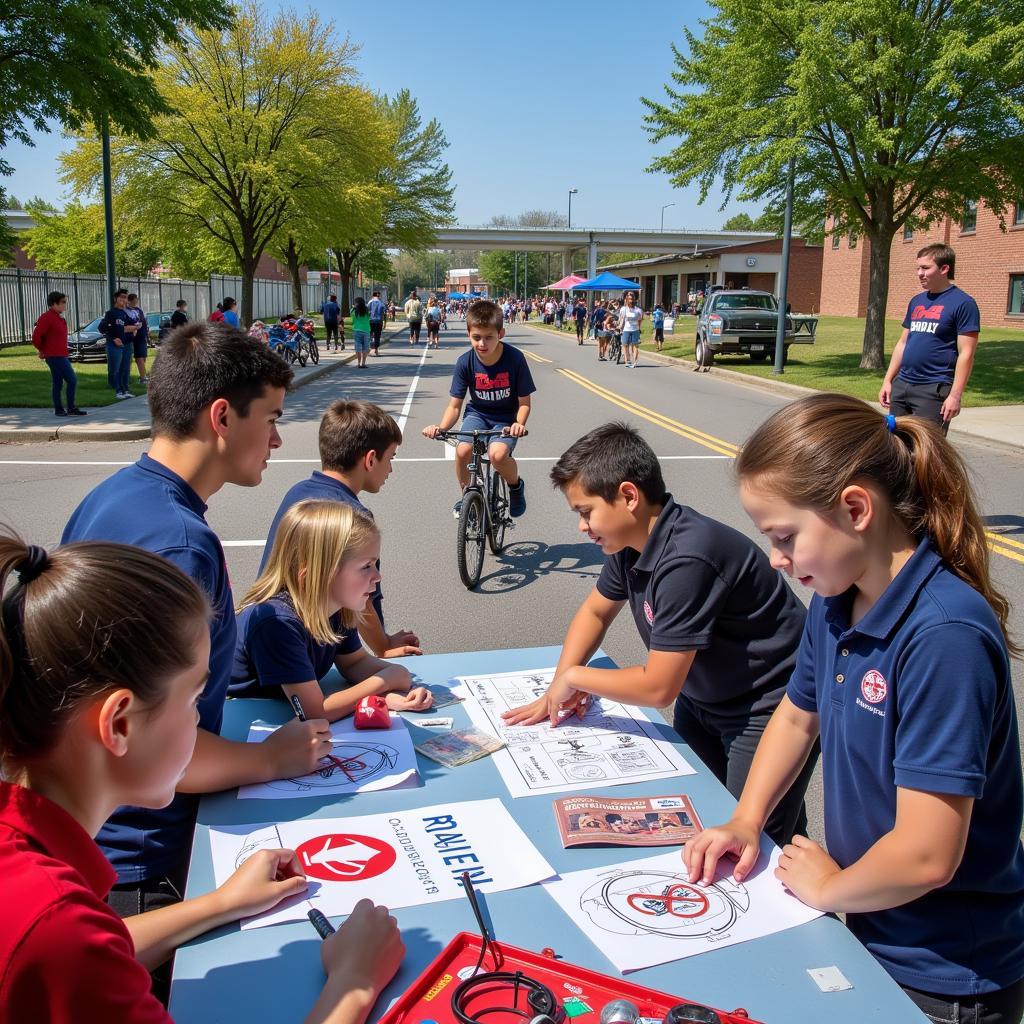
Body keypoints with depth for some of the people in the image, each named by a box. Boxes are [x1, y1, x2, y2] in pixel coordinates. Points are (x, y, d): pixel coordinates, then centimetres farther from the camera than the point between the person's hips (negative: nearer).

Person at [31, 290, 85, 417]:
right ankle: (71, 408, -5)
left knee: (57, 383, 12)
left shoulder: (59, 318, 14)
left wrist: (44, 350, 18)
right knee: (72, 380, -9)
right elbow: (36, 337, -18)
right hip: (55, 357, -9)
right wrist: (42, 350, -3)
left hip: (61, 355, 9)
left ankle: (59, 409, 17)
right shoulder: (47, 317, -15)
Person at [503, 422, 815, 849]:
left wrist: (574, 676, -11)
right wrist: (558, 690, 1)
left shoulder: (686, 560, -31)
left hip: (767, 712, -8)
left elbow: (658, 687, -26)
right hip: (701, 698, 9)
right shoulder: (632, 543, -3)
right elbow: (596, 611, 14)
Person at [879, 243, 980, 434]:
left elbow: (966, 354, -12)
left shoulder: (963, 303, -8)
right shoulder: (916, 301, 14)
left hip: (933, 389, -7)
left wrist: (955, 395, -18)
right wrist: (888, 380, 13)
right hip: (901, 384, 7)